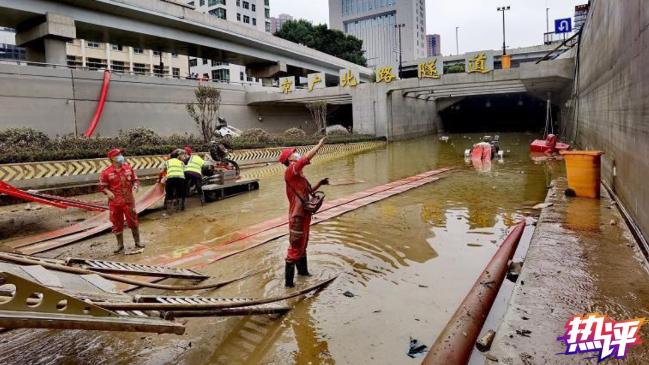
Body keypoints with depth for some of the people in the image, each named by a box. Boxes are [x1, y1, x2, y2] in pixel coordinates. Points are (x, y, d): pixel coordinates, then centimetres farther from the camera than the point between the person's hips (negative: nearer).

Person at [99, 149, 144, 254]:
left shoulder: (128, 167, 2)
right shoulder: (106, 172, -6)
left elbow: (135, 179, 11)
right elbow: (102, 186, 1)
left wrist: (135, 185, -9)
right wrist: (108, 192, -17)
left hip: (128, 201, 1)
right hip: (114, 202, -1)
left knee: (133, 222, 6)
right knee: (117, 224, 8)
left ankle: (137, 243, 21)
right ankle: (120, 245, 23)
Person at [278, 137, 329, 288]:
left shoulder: (299, 174, 14)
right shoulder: (290, 171, -16)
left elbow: (308, 190, 23)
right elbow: (306, 158, -29)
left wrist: (320, 183, 11)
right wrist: (320, 145, -20)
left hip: (304, 214, 10)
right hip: (297, 216, -10)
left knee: (303, 244, 23)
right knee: (295, 247, -5)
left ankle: (302, 270, 39)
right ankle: (288, 280, 2)